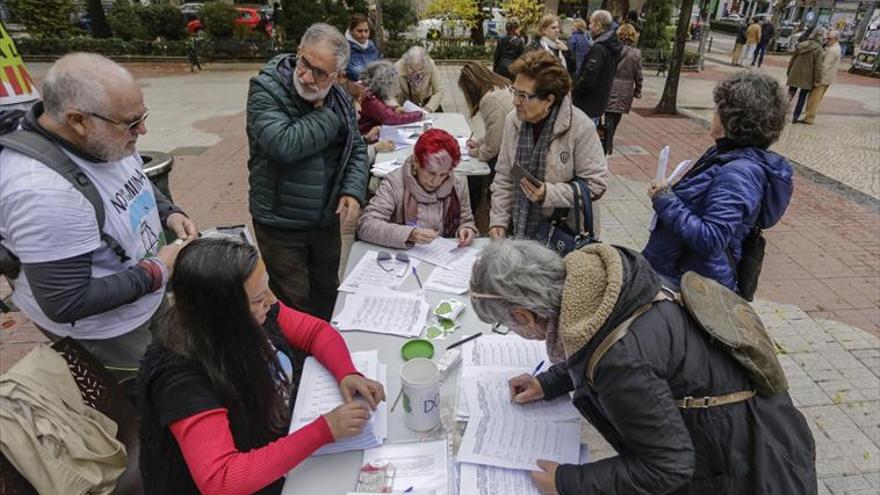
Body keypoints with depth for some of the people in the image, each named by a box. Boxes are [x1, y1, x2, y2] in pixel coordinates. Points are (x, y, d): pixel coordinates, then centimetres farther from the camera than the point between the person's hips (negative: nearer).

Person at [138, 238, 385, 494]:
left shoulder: (255, 313, -15)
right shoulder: (182, 376, -31)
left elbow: (318, 330, -3)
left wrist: (347, 374, -21)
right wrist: (323, 431, -38)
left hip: (292, 432, 6)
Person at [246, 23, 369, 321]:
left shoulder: (339, 98, 0)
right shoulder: (265, 89, -17)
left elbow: (357, 150, 7)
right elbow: (284, 145, -33)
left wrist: (354, 190, -11)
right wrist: (330, 117, -20)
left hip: (327, 220, 5)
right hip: (279, 224, -5)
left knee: (327, 292, 21)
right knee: (294, 303, 6)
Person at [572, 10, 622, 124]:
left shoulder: (599, 48, -19)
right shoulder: (611, 46, 12)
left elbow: (588, 78, -26)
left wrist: (573, 92, -12)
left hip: (587, 105, -10)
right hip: (599, 103, 10)